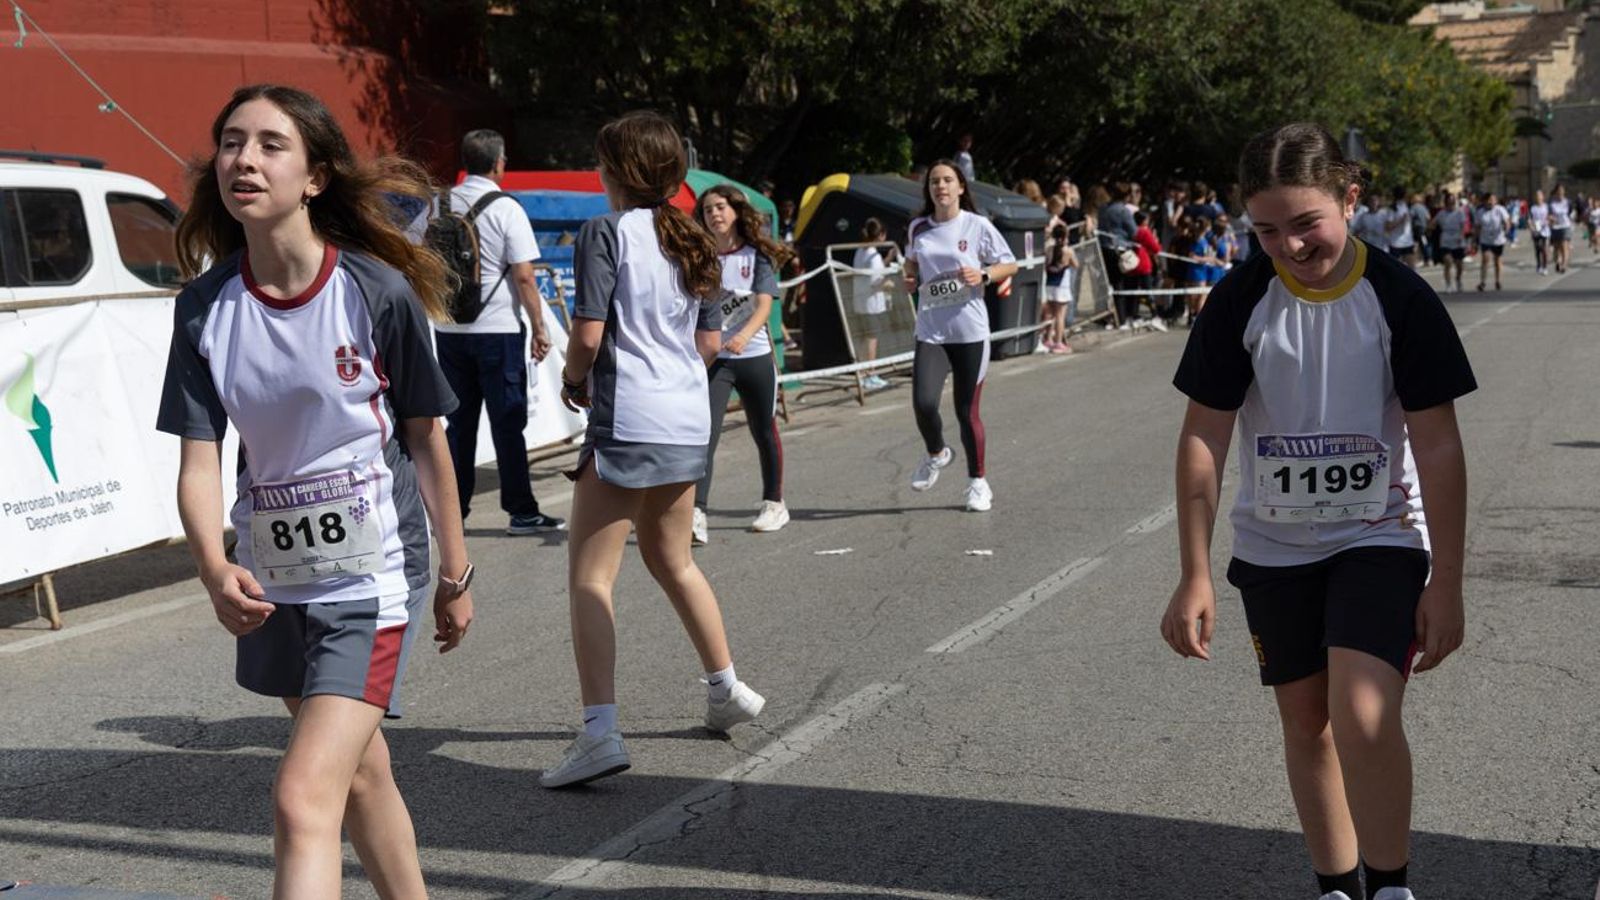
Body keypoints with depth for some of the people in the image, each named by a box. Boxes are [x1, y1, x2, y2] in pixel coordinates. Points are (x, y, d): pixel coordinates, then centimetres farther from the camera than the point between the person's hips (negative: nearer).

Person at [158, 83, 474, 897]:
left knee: (303, 799, -15)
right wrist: (215, 569, -26)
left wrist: (455, 575, 2)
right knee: (358, 775, 23)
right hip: (275, 582, 5)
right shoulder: (205, 307, -4)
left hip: (374, 577, -5)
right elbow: (199, 459, -7)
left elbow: (426, 439, -5)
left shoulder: (380, 292, -15)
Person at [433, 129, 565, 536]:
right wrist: (539, 328, -6)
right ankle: (521, 512, 4)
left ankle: (453, 510, 14)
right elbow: (524, 277, -12)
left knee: (459, 422, 11)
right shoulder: (506, 209, -9)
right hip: (498, 330, -5)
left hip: (449, 330, 5)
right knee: (508, 423, 1)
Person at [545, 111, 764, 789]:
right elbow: (710, 344, 13)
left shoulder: (606, 233, -9)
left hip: (626, 424, -8)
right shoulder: (692, 242, 12)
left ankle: (600, 732, -15)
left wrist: (574, 382, 3)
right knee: (673, 560, 25)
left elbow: (589, 333, -15)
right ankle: (727, 689, 35)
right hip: (688, 423, 8)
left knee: (590, 579, -5)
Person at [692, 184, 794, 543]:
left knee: (764, 433, 13)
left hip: (755, 355, 0)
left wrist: (744, 335, -30)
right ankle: (696, 514, -21)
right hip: (713, 358, 0)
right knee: (705, 433, -15)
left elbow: (764, 305, -12)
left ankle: (774, 504, 31)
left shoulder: (756, 255, -2)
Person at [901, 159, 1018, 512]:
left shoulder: (977, 225, -3)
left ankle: (977, 482, 22)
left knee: (967, 411, 2)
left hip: (970, 332, -2)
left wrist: (983, 276, -15)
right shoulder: (918, 228, 6)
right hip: (930, 332, 2)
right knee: (923, 403, -15)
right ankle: (936, 454, 18)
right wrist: (910, 280, 3)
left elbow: (1010, 265, 4)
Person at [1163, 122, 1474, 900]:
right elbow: (1203, 437, -6)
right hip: (1273, 546, 3)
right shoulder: (1240, 301, -10)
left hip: (1381, 538, -2)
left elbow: (1438, 445, -10)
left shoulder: (1401, 299, -14)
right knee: (1306, 722, 10)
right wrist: (1195, 575, -9)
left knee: (1363, 718, -19)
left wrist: (1446, 583, -10)